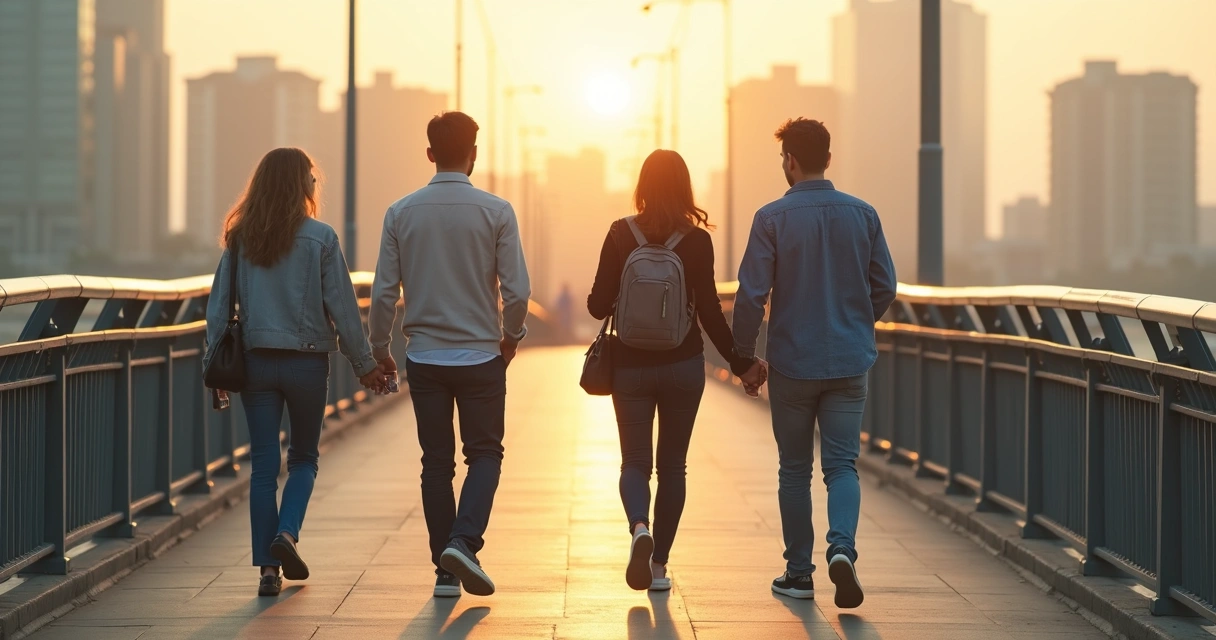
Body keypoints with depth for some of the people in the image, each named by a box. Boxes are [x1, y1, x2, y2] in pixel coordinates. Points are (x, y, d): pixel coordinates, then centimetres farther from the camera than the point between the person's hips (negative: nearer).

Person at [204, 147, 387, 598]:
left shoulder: (240, 239, 2)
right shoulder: (319, 238, -7)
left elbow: (219, 305, 2)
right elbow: (342, 306, -6)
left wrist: (214, 365, 8)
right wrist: (364, 364, 3)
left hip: (255, 361, 2)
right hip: (307, 361, -2)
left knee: (264, 465, 6)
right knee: (303, 457, 16)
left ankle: (268, 568, 4)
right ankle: (287, 532, -7)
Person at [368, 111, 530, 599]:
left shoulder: (401, 213, -2)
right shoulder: (496, 211, -8)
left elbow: (384, 290, 0)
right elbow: (516, 290, -8)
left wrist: (379, 348, 13)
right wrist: (511, 336, 10)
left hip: (424, 357, 2)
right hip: (481, 356, -2)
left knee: (437, 461, 10)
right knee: (484, 453, 11)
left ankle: (446, 570, 11)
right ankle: (463, 541, -11)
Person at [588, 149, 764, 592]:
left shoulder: (621, 234, -6)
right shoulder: (697, 240, -7)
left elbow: (598, 305, -6)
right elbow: (710, 312, -8)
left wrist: (606, 304, 18)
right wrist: (740, 362, 3)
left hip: (631, 365, 0)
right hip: (682, 364, 0)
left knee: (635, 461, 8)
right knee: (672, 464, 12)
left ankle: (639, 527, -22)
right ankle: (658, 563, 12)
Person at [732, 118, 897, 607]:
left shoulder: (773, 218, -8)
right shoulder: (862, 215, 1)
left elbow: (751, 295, -10)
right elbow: (885, 288, 6)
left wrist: (744, 357, 1)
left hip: (792, 364, -2)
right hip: (850, 364, 2)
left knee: (795, 470, 11)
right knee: (842, 464, 5)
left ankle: (799, 573, 15)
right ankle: (842, 547, -19)